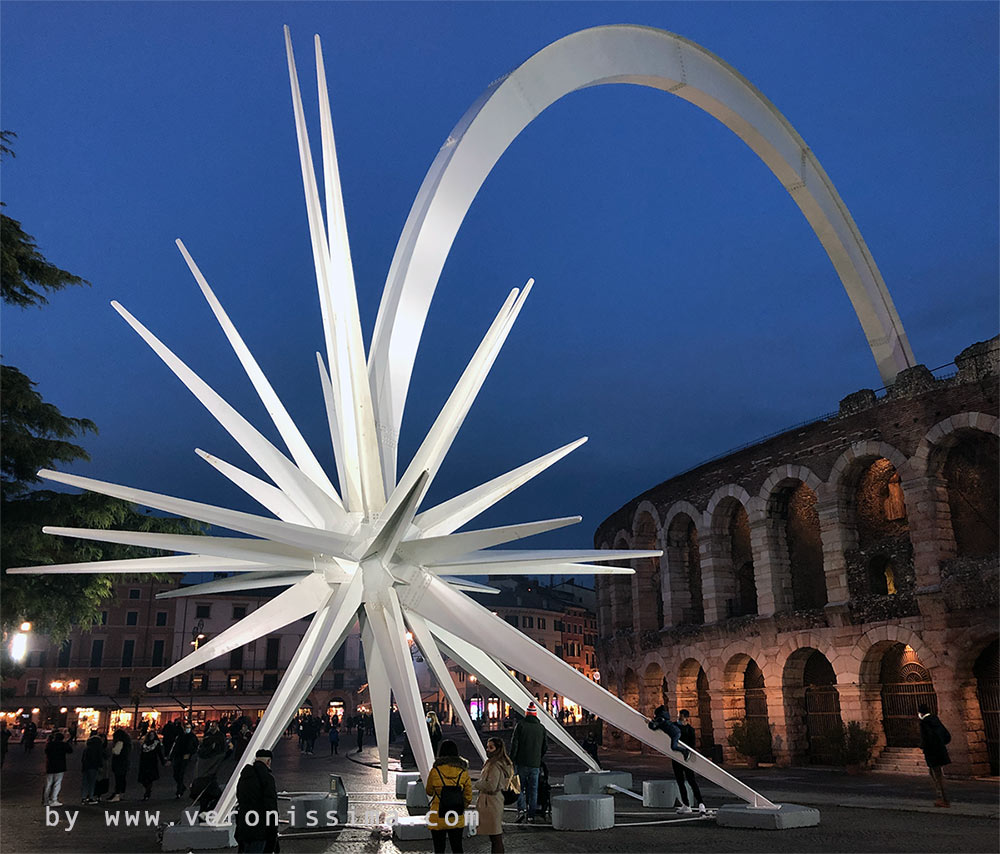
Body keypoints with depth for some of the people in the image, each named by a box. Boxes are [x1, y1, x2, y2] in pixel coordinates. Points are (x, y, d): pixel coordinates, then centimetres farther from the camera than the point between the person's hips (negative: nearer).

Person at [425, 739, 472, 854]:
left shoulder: (435, 771, -10)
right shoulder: (463, 772, -4)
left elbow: (429, 792, 5)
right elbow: (468, 796, 0)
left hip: (438, 818, -2)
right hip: (457, 819, 2)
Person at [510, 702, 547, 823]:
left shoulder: (520, 725, -4)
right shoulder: (541, 728, 7)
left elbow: (514, 743, -8)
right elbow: (545, 746, 12)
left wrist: (512, 759, -2)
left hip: (522, 762, -2)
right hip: (535, 763, 3)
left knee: (520, 787, 6)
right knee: (533, 789, 9)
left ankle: (521, 809, -11)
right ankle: (531, 814, 9)